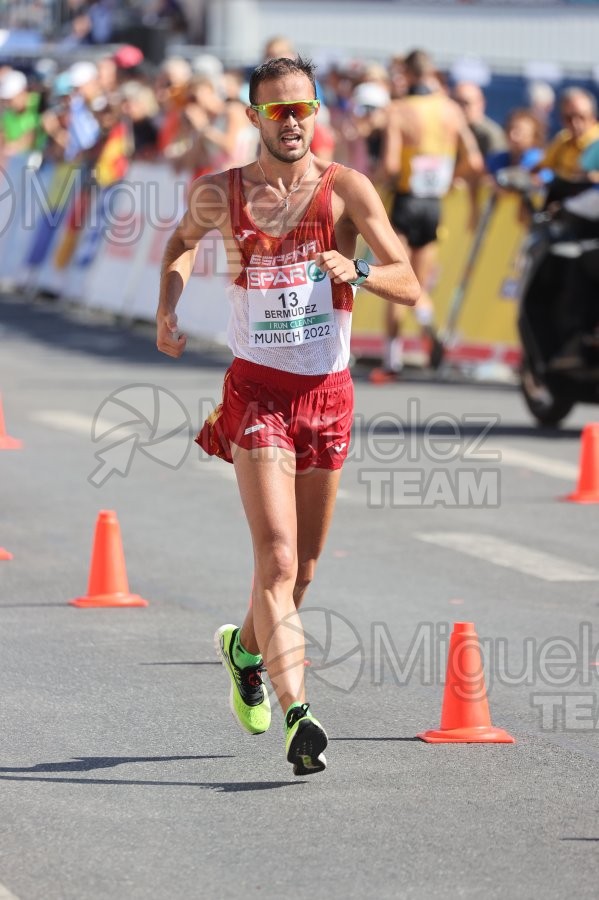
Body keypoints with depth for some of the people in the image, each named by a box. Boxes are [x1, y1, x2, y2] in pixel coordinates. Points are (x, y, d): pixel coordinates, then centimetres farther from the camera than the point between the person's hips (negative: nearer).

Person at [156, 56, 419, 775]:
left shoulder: (346, 190, -3)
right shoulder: (219, 194, 1)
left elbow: (410, 287, -9)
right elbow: (184, 240, 25)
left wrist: (356, 271, -29)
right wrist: (167, 308, 8)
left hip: (328, 393, 2)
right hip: (258, 391, -2)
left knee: (302, 565, 16)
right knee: (277, 561, -17)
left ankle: (245, 646, 46)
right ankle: (297, 716, -25)